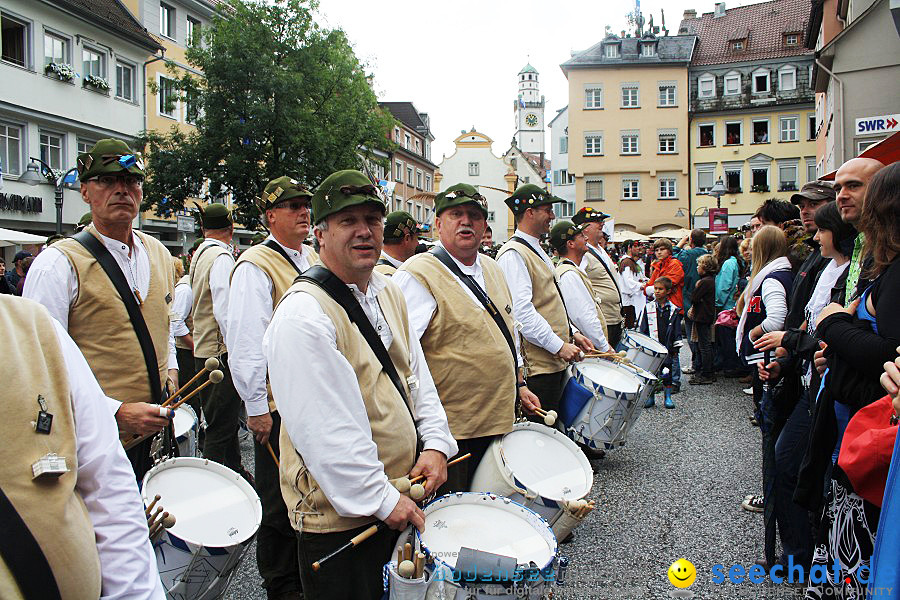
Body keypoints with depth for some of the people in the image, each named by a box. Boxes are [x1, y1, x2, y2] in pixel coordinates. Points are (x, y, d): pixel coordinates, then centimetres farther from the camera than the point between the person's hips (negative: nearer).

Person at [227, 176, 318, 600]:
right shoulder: (255, 266, -12)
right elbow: (245, 343, -16)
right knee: (279, 502, 7)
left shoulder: (313, 261, 12)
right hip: (280, 406, -7)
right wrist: (256, 407, -17)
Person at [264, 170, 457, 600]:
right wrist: (381, 499, -19)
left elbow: (417, 375, 13)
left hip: (400, 499, 8)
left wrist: (435, 444, -1)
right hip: (339, 517, -8)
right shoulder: (302, 315, -21)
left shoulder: (389, 294, 7)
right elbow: (327, 430, -23)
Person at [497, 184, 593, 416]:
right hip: (537, 366, -10)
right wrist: (559, 346, -20)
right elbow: (521, 311, -23)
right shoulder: (513, 255, -14)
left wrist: (572, 333, 16)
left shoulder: (537, 251, 19)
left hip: (555, 361, 10)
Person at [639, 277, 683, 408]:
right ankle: (650, 396, 14)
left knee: (667, 371, 1)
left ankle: (668, 396, 13)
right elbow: (643, 329, 6)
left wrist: (676, 347, 1)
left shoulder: (673, 310, 4)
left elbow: (677, 330, 5)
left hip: (667, 348, -1)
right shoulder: (649, 308, 5)